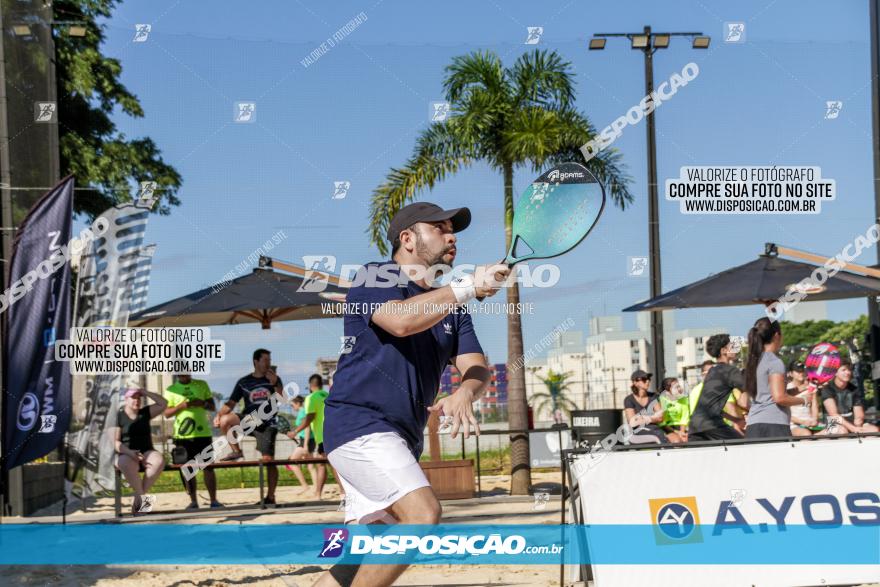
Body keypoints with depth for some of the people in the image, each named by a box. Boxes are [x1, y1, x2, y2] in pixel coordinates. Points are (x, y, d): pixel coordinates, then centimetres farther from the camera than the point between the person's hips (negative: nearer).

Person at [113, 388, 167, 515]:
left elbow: (163, 403, 6)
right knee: (126, 464, -40)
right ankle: (141, 496, -22)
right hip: (126, 455, -3)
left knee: (159, 460, -33)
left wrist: (145, 392, 4)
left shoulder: (145, 413, 13)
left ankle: (138, 496, -24)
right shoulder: (118, 416, 3)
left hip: (146, 453, 3)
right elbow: (115, 442, -5)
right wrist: (129, 452, -22)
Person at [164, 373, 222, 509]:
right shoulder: (171, 390, 7)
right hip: (182, 435, 0)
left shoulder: (202, 385, 10)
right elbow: (167, 413, 3)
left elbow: (213, 407, 11)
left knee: (208, 467, -2)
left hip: (203, 433, 0)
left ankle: (214, 500, 1)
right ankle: (193, 501, 7)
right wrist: (180, 406, -14)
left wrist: (203, 403, -10)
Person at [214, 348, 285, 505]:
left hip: (267, 424, -1)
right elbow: (231, 403, 5)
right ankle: (236, 452, -5)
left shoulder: (274, 379, 8)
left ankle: (270, 496, 1)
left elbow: (281, 400, -4)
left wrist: (275, 384, -18)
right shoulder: (244, 382, 8)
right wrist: (219, 414, -12)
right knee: (225, 420, -26)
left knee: (268, 460, -10)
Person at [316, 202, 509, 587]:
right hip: (359, 426, -8)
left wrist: (464, 395, -17)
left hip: (400, 441, 8)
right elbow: (401, 320, -24)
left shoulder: (451, 307, 19)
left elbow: (476, 367, 7)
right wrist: (468, 286, -21)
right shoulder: (376, 277, -3)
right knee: (422, 512, -25)